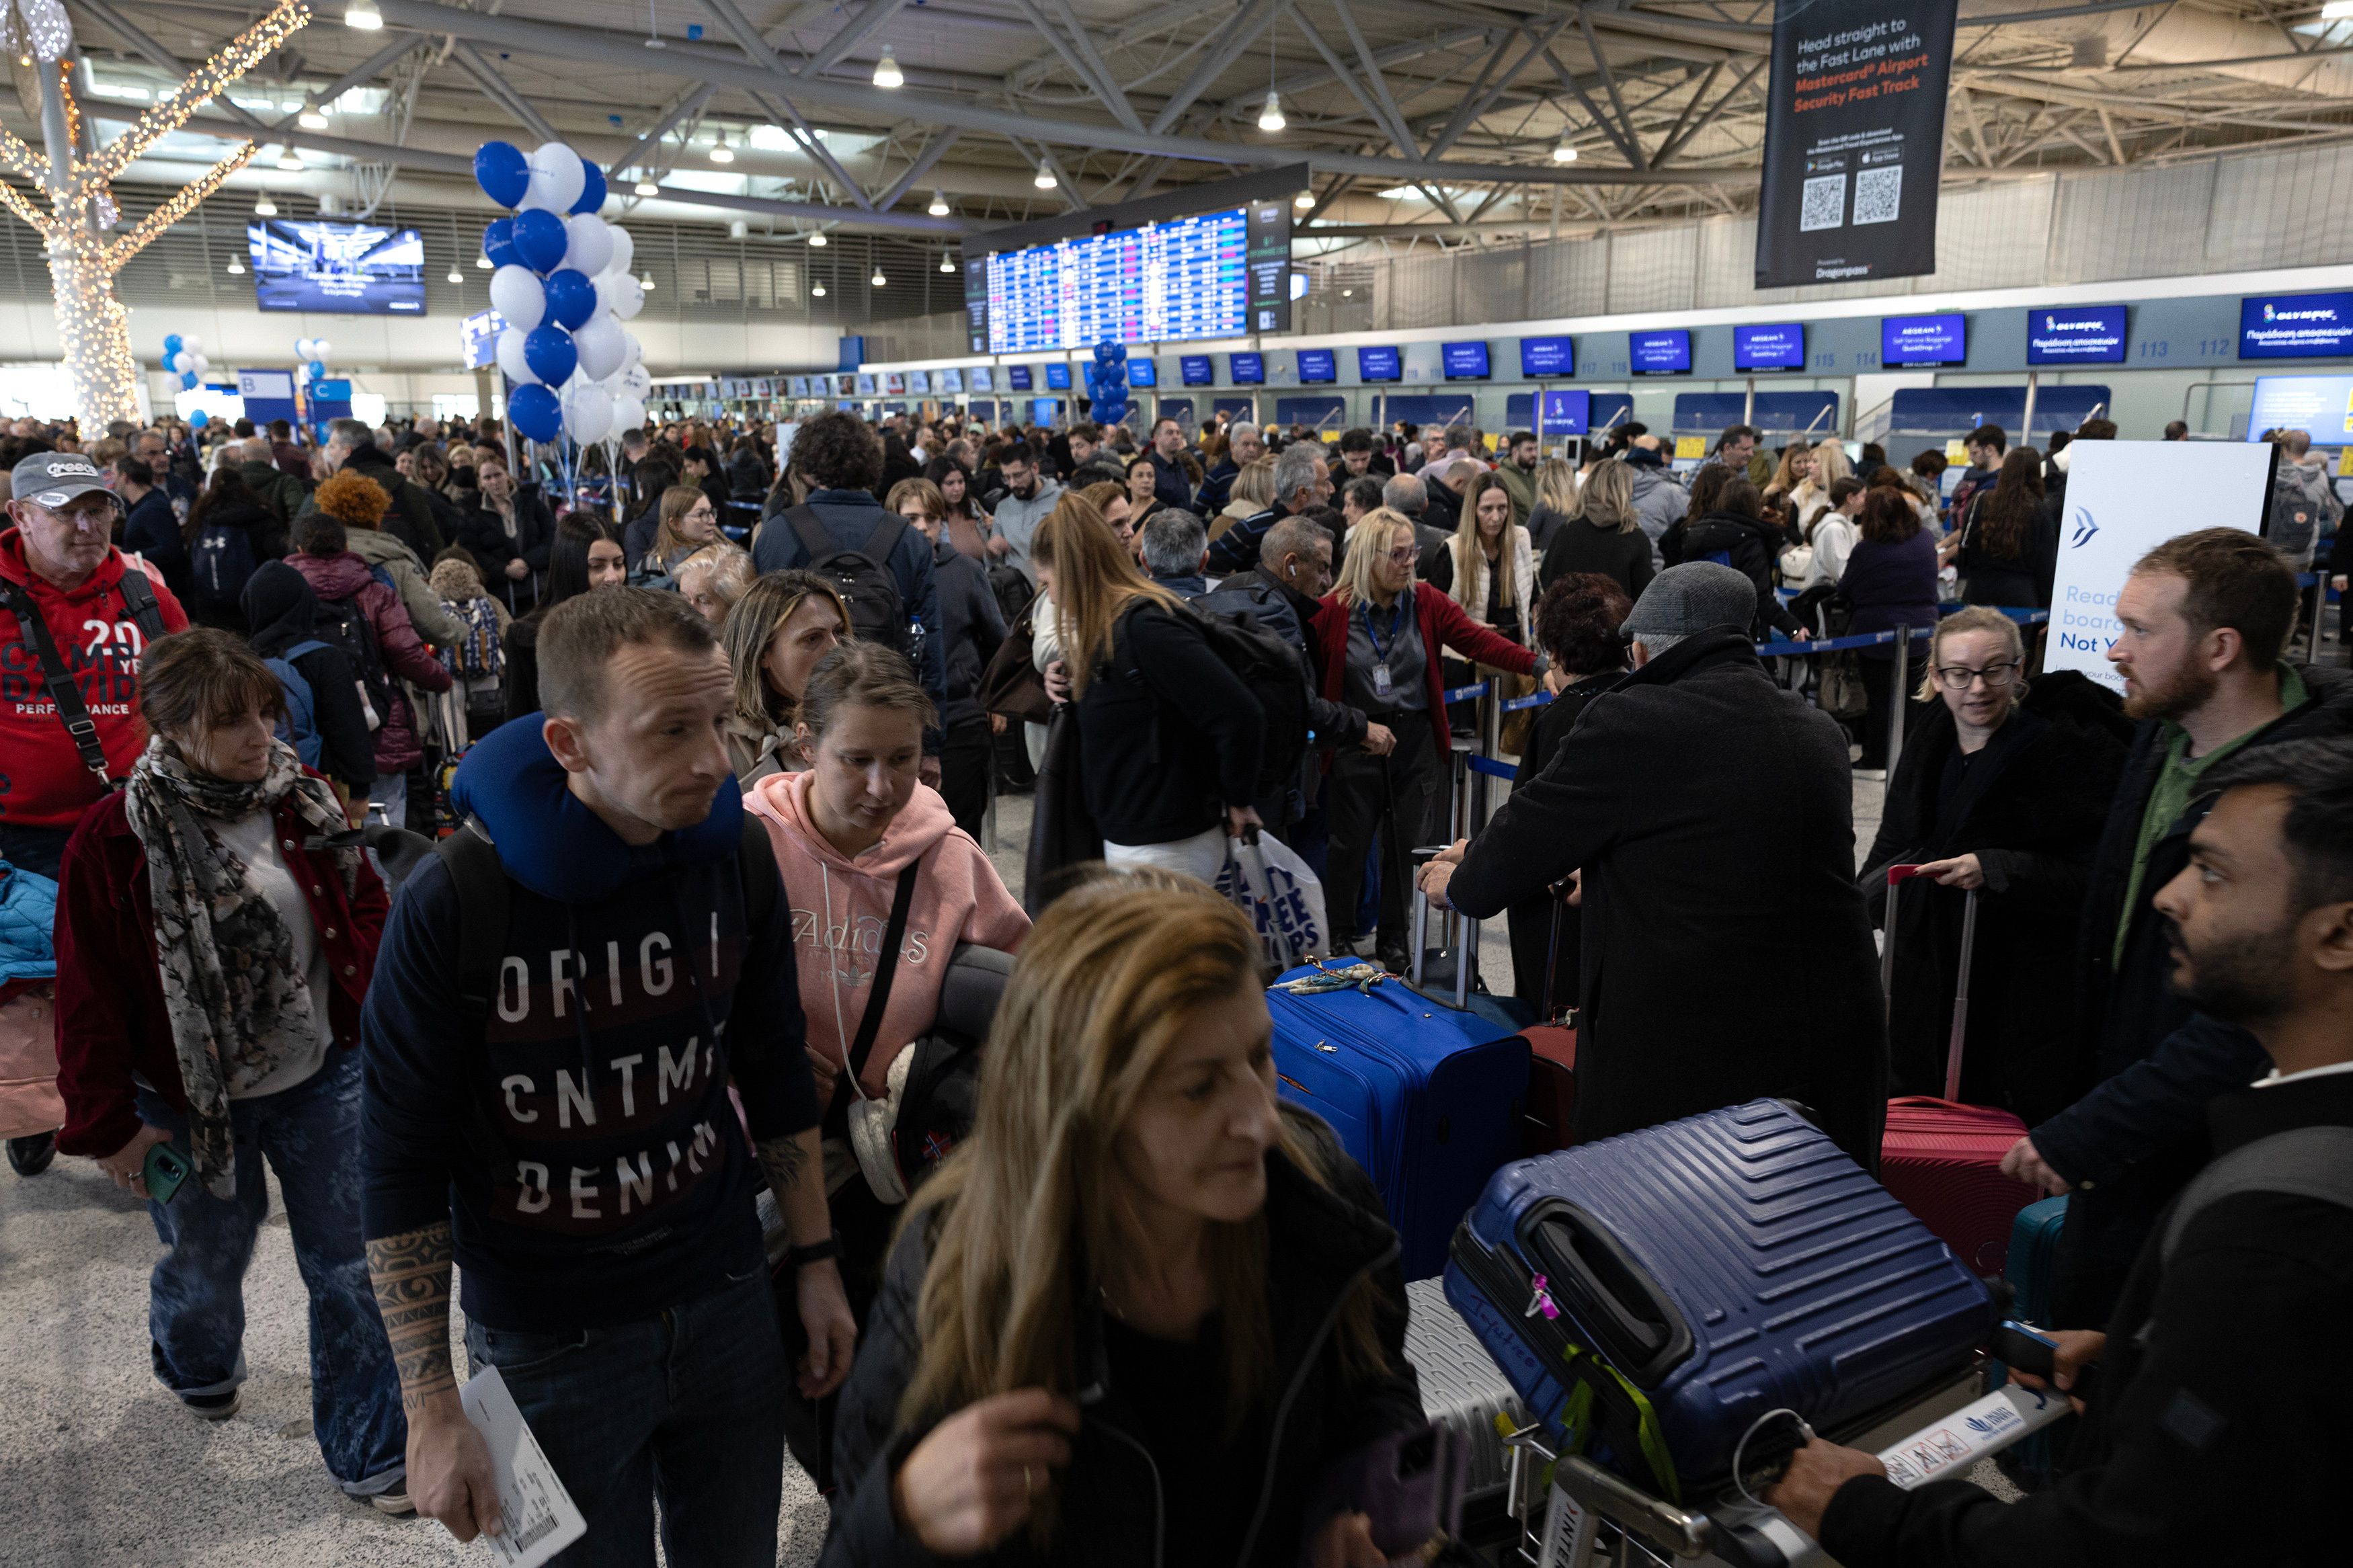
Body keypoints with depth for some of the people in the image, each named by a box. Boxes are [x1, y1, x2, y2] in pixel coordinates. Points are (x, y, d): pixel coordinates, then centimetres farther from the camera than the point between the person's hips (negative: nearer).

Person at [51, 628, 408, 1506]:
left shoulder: (303, 801, -4)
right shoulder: (117, 838, -14)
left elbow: (365, 909, 6)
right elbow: (91, 995, -9)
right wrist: (108, 1125, -6)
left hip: (324, 1081, 2)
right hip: (195, 1102, -2)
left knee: (353, 1267, 6)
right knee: (206, 1264, 22)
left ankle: (370, 1454, 22)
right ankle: (200, 1370, 57)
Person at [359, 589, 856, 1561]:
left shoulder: (735, 858, -9)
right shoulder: (452, 905, -21)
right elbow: (401, 1168, -12)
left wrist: (815, 1262, 6)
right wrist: (432, 1409, -11)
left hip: (727, 1302, 3)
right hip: (549, 1343, -3)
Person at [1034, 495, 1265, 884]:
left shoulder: (1146, 625, -21)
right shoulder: (1109, 625, 8)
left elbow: (1241, 716, -26)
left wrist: (1236, 800, -12)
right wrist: (1071, 688, 3)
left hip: (1165, 848, -9)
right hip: (1126, 836, 9)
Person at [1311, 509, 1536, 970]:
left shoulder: (1428, 605, 0)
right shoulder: (1333, 612, -8)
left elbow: (1479, 642, -8)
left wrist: (1538, 664, -20)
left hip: (1416, 741, 3)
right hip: (1356, 744, -3)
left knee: (1407, 841, 10)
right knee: (1350, 841, 8)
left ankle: (1393, 937, 26)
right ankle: (1340, 932, 26)